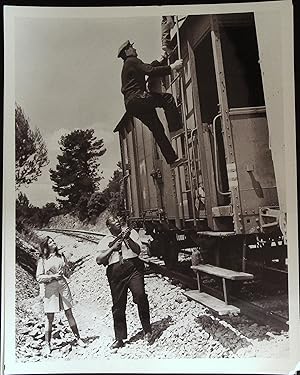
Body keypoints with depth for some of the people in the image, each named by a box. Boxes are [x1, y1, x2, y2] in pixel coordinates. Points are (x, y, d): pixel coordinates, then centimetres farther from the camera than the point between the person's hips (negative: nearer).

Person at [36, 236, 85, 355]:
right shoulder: (42, 260, 0)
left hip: (62, 285, 3)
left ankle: (78, 338, 15)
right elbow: (39, 278, -5)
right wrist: (53, 276, -15)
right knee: (49, 318, 1)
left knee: (69, 314, 6)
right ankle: (47, 344, 13)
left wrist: (64, 271, -5)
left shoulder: (61, 257, 11)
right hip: (49, 288, -3)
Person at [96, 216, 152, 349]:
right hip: (115, 271, 1)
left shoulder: (131, 232, 13)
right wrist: (113, 247, -5)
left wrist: (128, 238, -10)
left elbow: (138, 250, 3)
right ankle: (119, 338, 19)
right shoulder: (105, 241, 13)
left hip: (133, 268, -1)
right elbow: (99, 260, 2)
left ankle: (147, 331, 1)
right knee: (118, 305, 5)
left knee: (140, 296, -17)